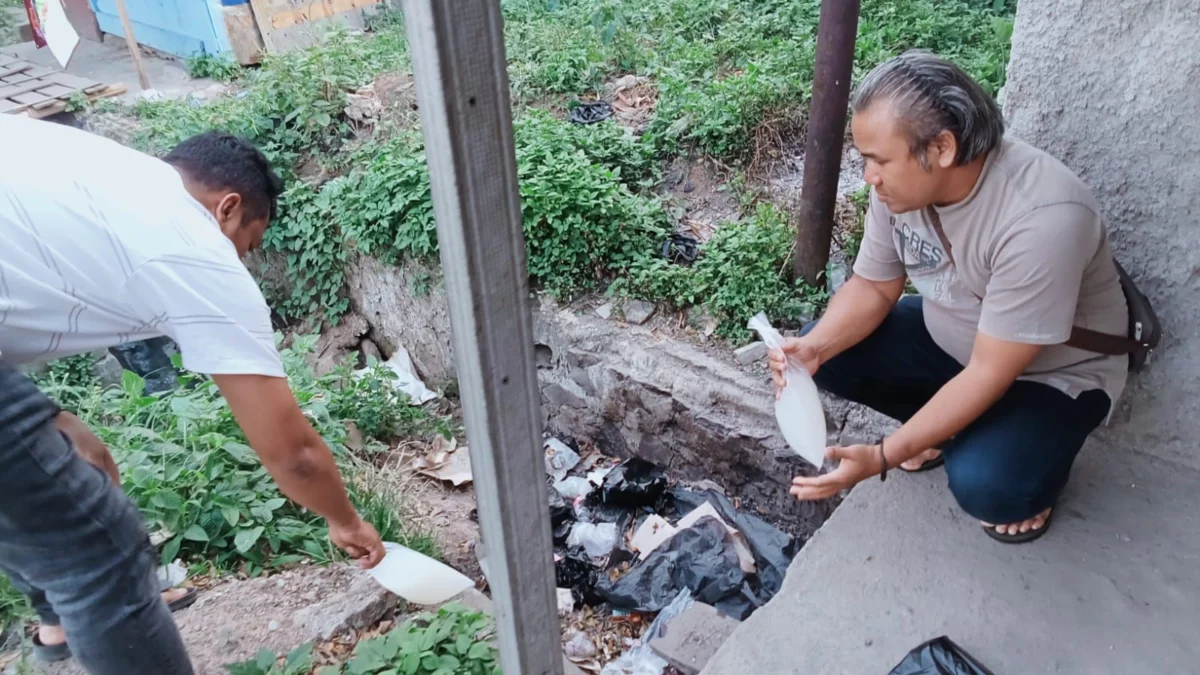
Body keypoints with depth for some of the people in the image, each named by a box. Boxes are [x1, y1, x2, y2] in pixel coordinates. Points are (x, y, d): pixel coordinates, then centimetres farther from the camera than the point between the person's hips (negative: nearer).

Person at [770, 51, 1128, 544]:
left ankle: (1033, 464, 7)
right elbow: (873, 287, -6)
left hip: (1052, 370, -6)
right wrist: (814, 346, -25)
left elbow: (988, 376, -33)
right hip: (949, 334, 6)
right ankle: (949, 425, 11)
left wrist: (881, 457, -35)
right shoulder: (903, 179, -17)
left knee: (984, 485, -31)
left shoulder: (1041, 221, -37)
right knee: (821, 354, -10)